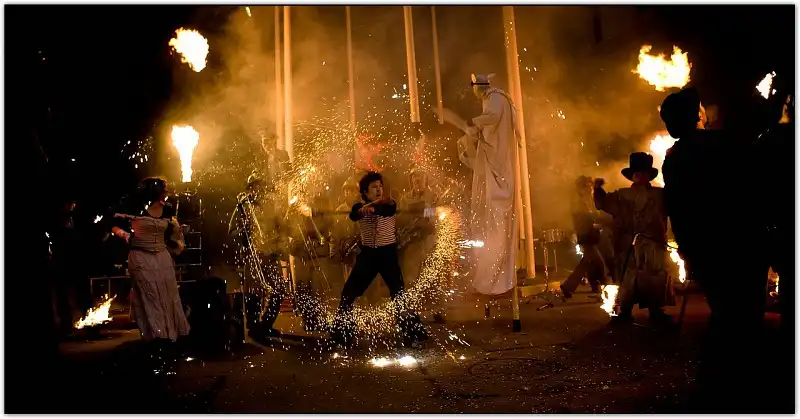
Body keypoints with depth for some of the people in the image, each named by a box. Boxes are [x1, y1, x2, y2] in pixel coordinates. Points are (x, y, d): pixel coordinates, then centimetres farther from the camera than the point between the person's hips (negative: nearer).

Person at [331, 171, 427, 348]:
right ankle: (342, 333, 16)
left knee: (399, 294, -6)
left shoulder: (390, 204, -3)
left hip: (388, 253, -2)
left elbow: (388, 211, -29)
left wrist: (374, 207, -50)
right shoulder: (360, 207, 1)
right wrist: (364, 208, -47)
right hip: (367, 253, 2)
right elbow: (353, 215, -24)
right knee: (348, 293, 2)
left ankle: (412, 334, 5)